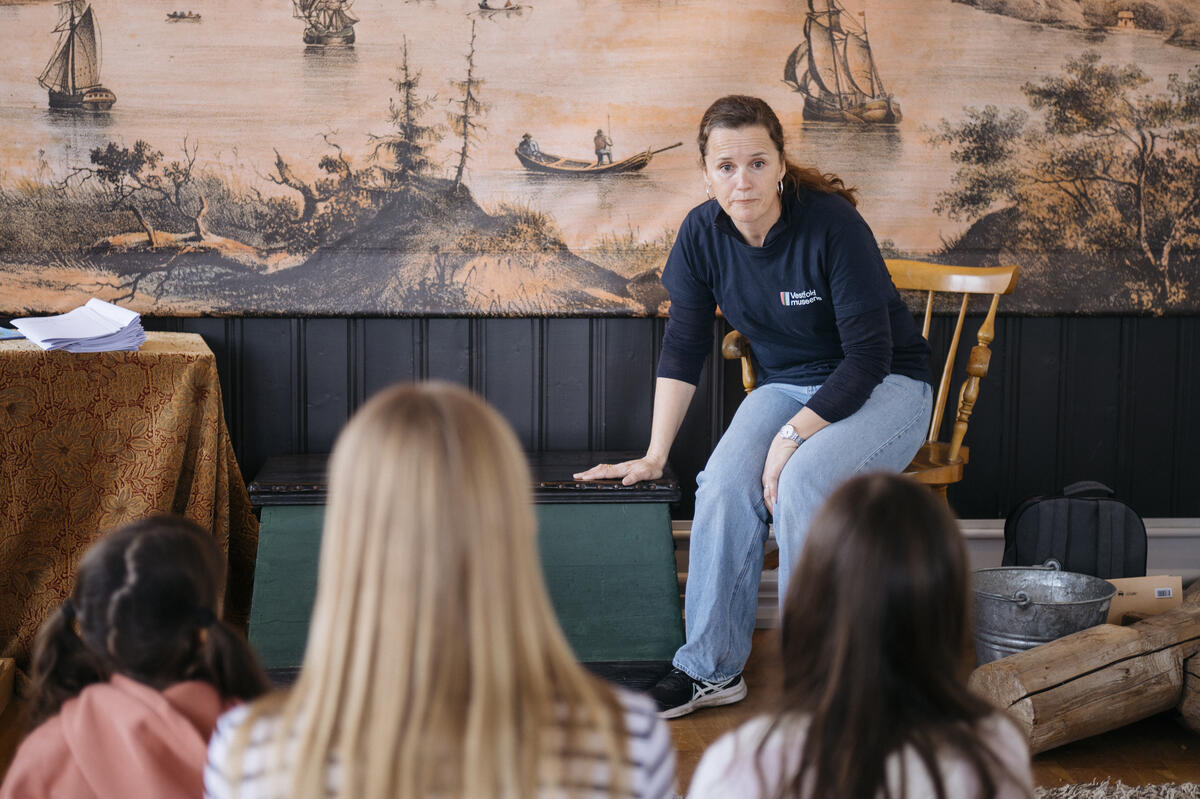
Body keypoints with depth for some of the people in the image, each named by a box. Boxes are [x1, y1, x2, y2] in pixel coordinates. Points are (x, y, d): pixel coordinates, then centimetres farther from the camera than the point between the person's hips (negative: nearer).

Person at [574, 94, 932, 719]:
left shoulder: (832, 225, -24)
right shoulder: (703, 233, -8)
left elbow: (868, 356, -22)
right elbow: (683, 347, 1)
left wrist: (792, 437, -28)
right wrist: (654, 456, -2)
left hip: (884, 387, -4)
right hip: (786, 386, 5)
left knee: (802, 480, -32)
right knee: (725, 483, -24)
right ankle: (711, 669, -12)